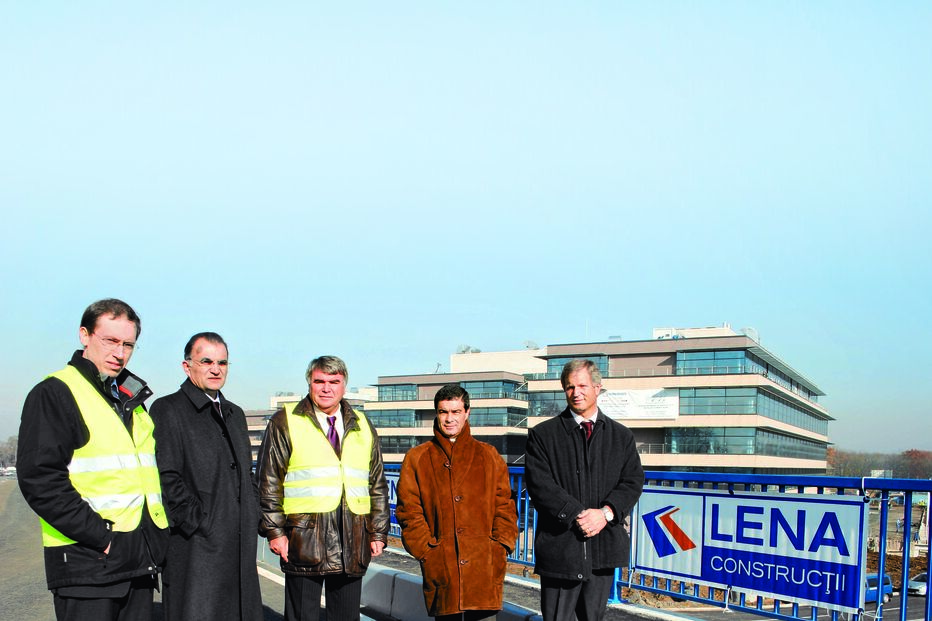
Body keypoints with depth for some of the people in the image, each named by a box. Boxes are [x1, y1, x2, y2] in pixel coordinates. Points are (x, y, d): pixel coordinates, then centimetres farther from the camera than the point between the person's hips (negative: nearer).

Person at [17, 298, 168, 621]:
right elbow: (40, 480, -16)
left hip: (141, 563, 7)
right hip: (87, 563, -7)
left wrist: (158, 534, 9)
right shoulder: (54, 393, -6)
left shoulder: (132, 398, 17)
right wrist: (102, 537, -18)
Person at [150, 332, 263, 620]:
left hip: (241, 546, 7)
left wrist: (253, 518, 12)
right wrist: (197, 525, -16)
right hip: (197, 547, -7)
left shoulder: (235, 413, 19)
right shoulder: (167, 410, -5)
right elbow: (166, 478, -13)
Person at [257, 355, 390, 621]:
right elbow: (269, 483, 0)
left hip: (353, 542, 4)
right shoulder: (285, 422, 3)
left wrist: (378, 533, 9)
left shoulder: (362, 426, 13)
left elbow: (378, 485, 15)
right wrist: (274, 531, -6)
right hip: (304, 538, -3)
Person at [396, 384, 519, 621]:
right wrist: (426, 551, -5)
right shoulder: (417, 458, 8)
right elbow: (408, 511, 5)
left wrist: (500, 548, -1)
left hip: (485, 567, 0)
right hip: (441, 567, 0)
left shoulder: (489, 456, 12)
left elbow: (505, 506, 11)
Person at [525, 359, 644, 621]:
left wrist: (606, 513, -14)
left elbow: (633, 481, 3)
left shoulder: (621, 436, 10)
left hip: (604, 547, 2)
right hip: (559, 547, -2)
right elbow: (539, 484, -8)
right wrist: (577, 515, -17)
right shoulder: (542, 434, 2)